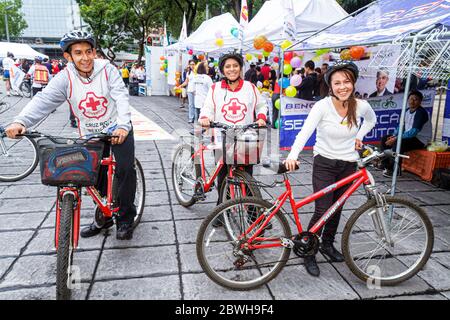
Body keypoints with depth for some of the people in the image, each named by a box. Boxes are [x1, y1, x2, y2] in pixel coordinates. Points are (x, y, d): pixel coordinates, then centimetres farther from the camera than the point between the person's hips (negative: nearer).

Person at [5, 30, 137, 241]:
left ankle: (125, 219, 2)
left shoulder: (107, 70, -12)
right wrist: (20, 122, -36)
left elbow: (121, 97, -23)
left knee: (125, 169, -15)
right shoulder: (65, 78, -9)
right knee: (96, 178, 8)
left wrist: (123, 125, -40)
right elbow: (43, 101, -19)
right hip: (91, 134, 3)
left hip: (118, 130, -2)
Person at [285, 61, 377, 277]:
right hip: (324, 164, -4)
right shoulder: (323, 106, -18)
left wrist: (359, 137, 4)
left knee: (337, 208, 15)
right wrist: (292, 156, -44)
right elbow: (305, 132, -29)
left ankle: (327, 244, 38)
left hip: (348, 165, 4)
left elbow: (371, 119, 18)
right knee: (322, 211, -7)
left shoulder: (361, 106, -6)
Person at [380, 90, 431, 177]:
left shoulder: (421, 112, -20)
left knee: (398, 143, -34)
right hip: (408, 136, 9)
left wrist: (396, 138, -30)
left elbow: (414, 132, -29)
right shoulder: (407, 111, 6)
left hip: (420, 140, -9)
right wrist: (394, 136, -7)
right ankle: (385, 165, 6)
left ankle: (395, 170, -23)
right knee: (385, 139, 3)